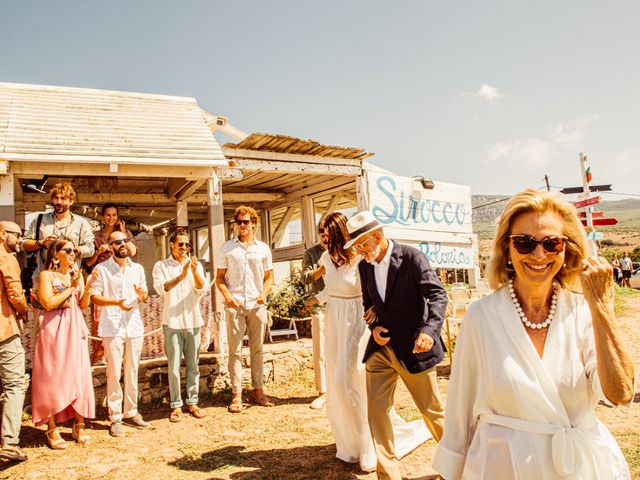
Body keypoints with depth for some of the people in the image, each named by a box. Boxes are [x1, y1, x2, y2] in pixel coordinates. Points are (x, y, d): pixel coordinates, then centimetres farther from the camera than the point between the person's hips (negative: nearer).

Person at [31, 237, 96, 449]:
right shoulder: (46, 275, -1)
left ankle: (79, 426, 10)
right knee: (53, 378, -2)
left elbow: (83, 305, 10)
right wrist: (71, 288, -11)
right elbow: (48, 303, -14)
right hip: (55, 330, -4)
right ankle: (52, 429, 7)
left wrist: (86, 288, -6)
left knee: (79, 376, 2)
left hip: (75, 329, 5)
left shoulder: (76, 274, 13)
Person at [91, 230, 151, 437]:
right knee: (114, 373, -3)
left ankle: (131, 412, 21)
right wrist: (117, 302, -20)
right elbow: (94, 297, -5)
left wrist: (142, 294, -9)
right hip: (112, 327, -4)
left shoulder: (138, 269, 13)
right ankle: (115, 418, 6)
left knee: (132, 372, 10)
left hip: (134, 326, 4)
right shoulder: (101, 269, 0)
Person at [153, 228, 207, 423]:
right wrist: (181, 276, -26)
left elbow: (202, 290, -2)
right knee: (174, 366, 0)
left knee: (193, 365, 7)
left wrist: (194, 272, -19)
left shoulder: (195, 265, 10)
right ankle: (176, 405, 10)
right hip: (172, 322, -2)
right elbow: (161, 289, -13)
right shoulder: (161, 266, 4)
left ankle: (192, 402, 17)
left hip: (193, 321, 2)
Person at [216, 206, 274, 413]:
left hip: (257, 305, 2)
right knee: (235, 351, 0)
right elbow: (219, 277, 6)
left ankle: (258, 390, 17)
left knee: (257, 349, 8)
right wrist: (227, 295, -11)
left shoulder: (263, 248, 9)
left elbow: (269, 276, 12)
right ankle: (236, 395, 5)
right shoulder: (227, 248, 6)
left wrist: (264, 293, -7)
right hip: (235, 305, -1)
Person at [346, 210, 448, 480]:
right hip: (380, 347, 5)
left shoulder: (411, 257, -14)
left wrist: (429, 330, -33)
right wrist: (374, 327, -3)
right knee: (376, 410, 3)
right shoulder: (364, 265, 5)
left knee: (432, 409, 9)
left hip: (413, 348, -5)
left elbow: (437, 295, -18)